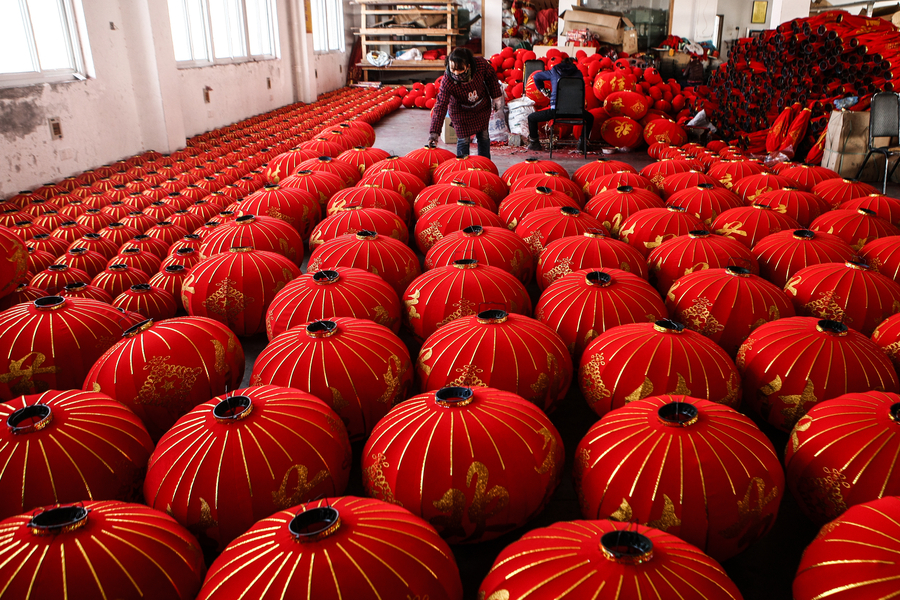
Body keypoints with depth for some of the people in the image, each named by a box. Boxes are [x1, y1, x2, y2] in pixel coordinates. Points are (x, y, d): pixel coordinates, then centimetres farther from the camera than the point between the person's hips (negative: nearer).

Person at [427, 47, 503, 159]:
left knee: (483, 136, 12)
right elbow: (440, 106, -34)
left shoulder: (480, 64, -30)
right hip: (461, 111, -3)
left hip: (482, 107, 3)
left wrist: (496, 97, 2)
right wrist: (434, 132, -41)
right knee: (463, 139, -5)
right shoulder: (447, 81, -35)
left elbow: (491, 77, -7)